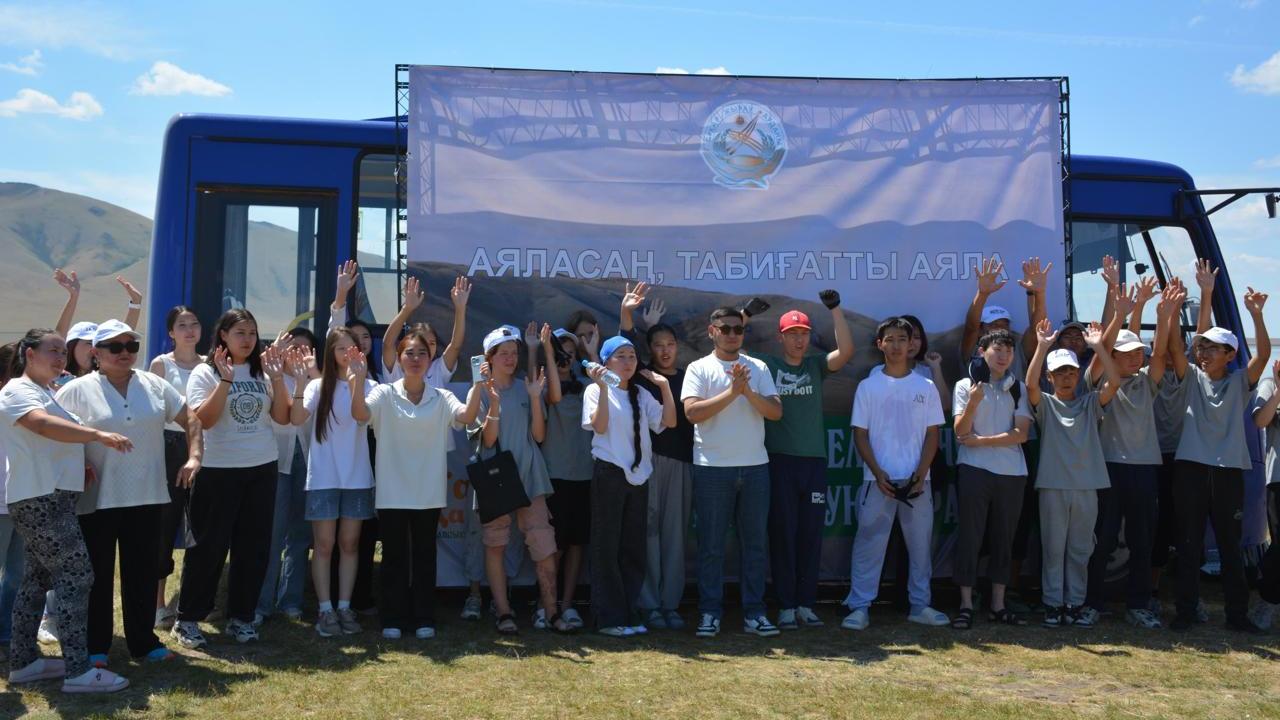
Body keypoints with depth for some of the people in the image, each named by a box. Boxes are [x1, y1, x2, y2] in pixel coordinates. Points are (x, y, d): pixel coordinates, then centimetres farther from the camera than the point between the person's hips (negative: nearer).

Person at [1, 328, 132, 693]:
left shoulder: (44, 392, 20)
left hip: (47, 497, 11)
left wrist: (83, 465, 11)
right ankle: (78, 671, -12)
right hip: (41, 498, -11)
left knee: (37, 580, 14)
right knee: (76, 576, -13)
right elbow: (43, 424, -31)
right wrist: (100, 435, -41)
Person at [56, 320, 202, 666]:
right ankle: (95, 646, 19)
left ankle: (143, 641, 23)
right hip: (97, 499, -3)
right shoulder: (77, 390, -4)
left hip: (147, 497, 3)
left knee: (143, 573, 11)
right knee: (97, 575, 7)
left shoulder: (154, 385, 7)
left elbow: (190, 419, 12)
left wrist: (193, 457, -1)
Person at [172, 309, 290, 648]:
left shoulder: (262, 372, 8)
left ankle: (241, 617, 20)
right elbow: (203, 419, -16)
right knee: (208, 546, 0)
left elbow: (282, 417, 2)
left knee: (254, 546, 8)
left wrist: (277, 379, -7)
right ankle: (188, 619, 13)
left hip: (262, 469, 4)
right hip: (219, 471, -4)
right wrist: (225, 380, -20)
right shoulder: (205, 373, -3)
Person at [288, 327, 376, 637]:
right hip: (323, 477, -1)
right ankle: (326, 609, 8)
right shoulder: (318, 386, 0)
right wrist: (300, 381, -26)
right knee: (324, 545, 2)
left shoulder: (368, 386, 1)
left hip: (357, 477, 1)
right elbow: (297, 418, -14)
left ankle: (345, 607, 15)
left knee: (349, 543, 7)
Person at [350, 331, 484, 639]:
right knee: (394, 555, 6)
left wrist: (478, 384, -29)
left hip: (429, 493, 1)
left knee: (424, 554, 9)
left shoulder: (442, 398, 3)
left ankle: (424, 619, 18)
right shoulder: (384, 394, 0)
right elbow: (360, 413, -18)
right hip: (392, 491, -1)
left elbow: (466, 416, -15)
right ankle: (393, 619, 17)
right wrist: (358, 378, -32)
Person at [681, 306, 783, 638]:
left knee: (755, 542, 7)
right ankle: (710, 613, 11)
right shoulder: (699, 368, 2)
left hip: (755, 466, 3)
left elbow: (776, 411, 1)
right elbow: (692, 411, -12)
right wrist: (732, 392, -15)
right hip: (712, 468, -3)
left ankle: (754, 612, 15)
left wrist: (749, 392, -13)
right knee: (711, 545, 2)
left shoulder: (758, 368, 10)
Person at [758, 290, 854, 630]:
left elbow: (846, 351, -3)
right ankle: (786, 606, 9)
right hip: (779, 461, -3)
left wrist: (835, 308, -6)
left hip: (814, 461, 3)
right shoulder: (766, 365, 5)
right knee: (782, 535, 1)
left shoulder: (816, 366, 12)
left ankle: (806, 604, 15)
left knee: (811, 536, 6)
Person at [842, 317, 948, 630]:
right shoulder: (868, 386, 2)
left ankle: (920, 605, 20)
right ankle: (859, 607, 4)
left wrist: (920, 475, -6)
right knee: (868, 543, -1)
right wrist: (879, 475, -9)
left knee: (921, 543, 8)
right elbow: (860, 434, 1)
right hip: (878, 480, -2)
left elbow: (932, 435, 6)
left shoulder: (926, 387, 6)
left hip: (917, 481, 2)